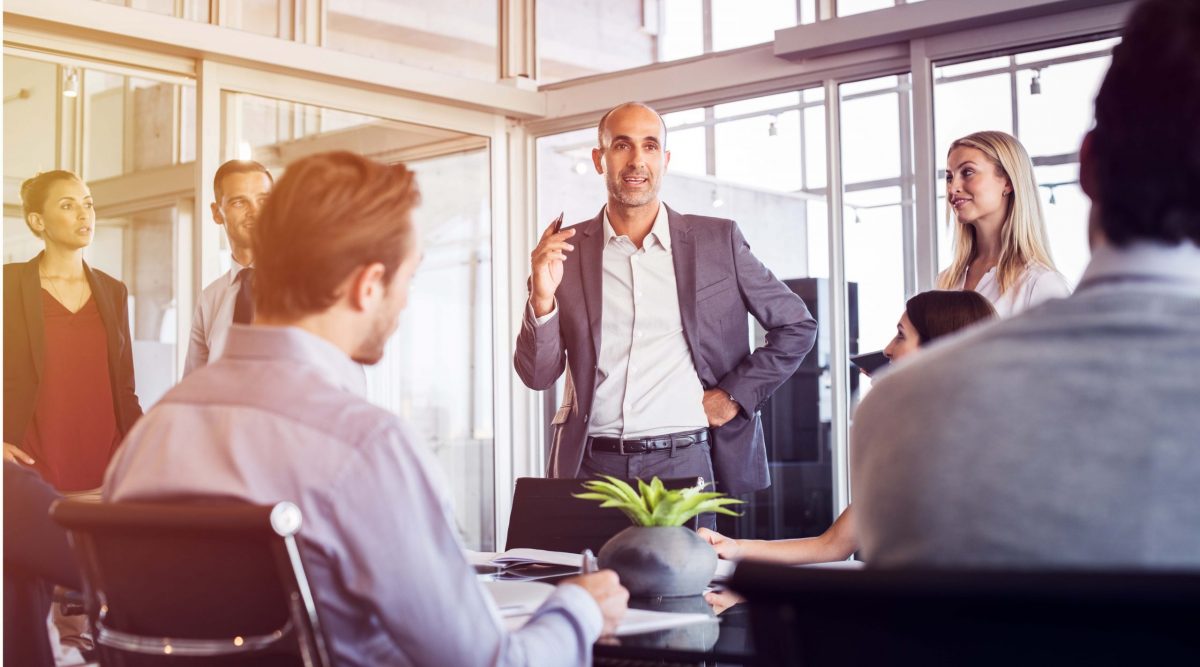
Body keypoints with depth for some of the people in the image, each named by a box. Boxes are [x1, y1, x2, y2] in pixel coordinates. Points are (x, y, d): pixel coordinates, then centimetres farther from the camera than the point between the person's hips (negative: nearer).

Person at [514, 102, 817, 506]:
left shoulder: (718, 240, 5)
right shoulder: (566, 250, 5)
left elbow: (797, 326, 11)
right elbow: (537, 376, 4)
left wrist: (735, 395, 1)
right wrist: (542, 297, -12)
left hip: (684, 462, 0)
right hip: (592, 465, 1)